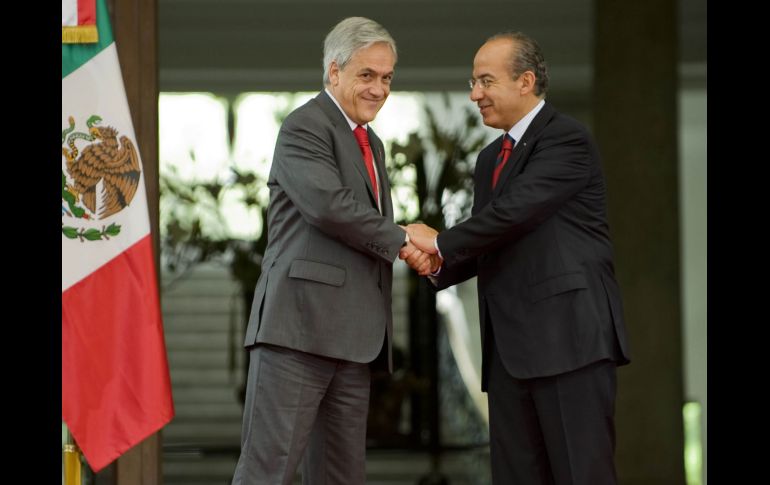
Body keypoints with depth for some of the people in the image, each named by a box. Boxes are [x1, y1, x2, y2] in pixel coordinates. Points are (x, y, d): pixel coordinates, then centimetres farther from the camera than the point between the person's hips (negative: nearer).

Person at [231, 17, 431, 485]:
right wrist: (400, 239, -10)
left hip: (352, 336, 9)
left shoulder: (370, 143, 25)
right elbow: (327, 203, -19)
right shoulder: (304, 127, -4)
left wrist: (421, 253, 6)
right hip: (302, 324, -9)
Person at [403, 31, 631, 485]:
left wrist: (441, 242, -6)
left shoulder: (567, 139, -6)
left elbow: (514, 210, -17)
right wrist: (438, 263, 1)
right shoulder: (491, 159, 22)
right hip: (510, 347, 8)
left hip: (569, 336, -8)